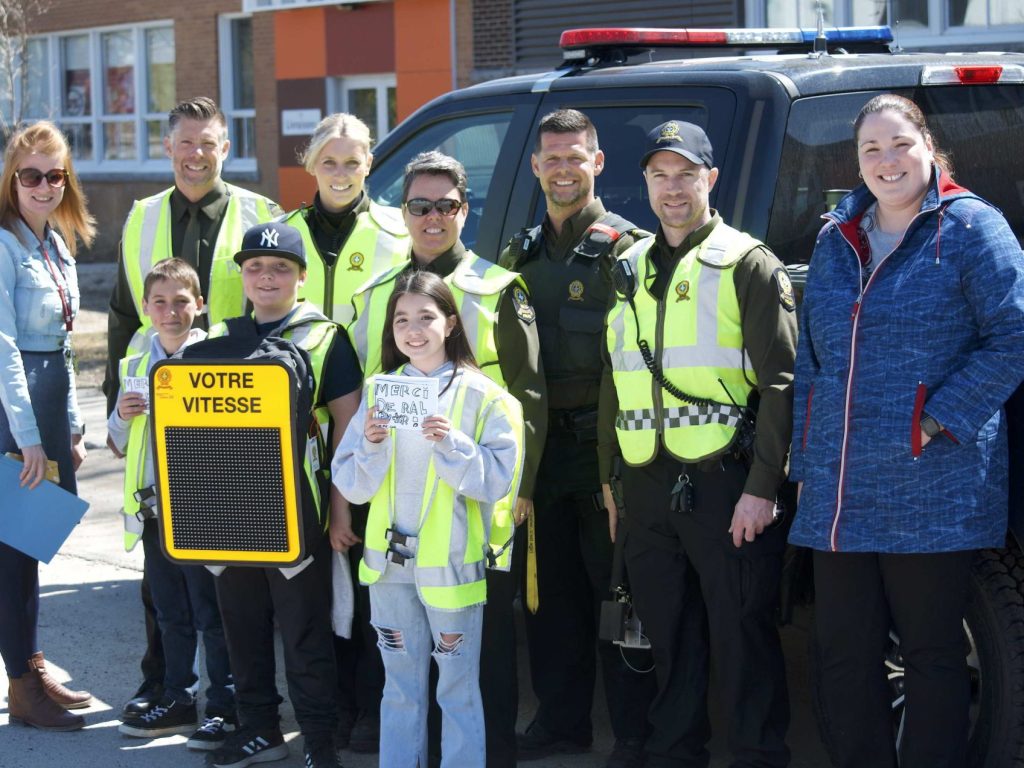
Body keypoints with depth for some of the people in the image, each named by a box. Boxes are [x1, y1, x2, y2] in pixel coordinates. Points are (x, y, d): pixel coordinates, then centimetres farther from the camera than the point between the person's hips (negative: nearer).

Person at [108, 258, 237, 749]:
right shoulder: (135, 366, 10)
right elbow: (121, 444, 15)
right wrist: (122, 418, -4)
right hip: (154, 509, 5)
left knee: (212, 613, 2)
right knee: (170, 613, 16)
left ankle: (224, 707, 12)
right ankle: (177, 700, 27)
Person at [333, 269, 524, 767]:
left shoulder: (482, 396, -6)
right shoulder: (378, 392, 6)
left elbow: (498, 481, -12)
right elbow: (349, 485, 2)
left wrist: (450, 445, -24)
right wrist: (372, 446, -16)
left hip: (451, 565, -4)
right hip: (389, 562, 4)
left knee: (458, 690, 5)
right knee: (400, 688, 15)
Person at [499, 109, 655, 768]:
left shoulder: (624, 248, -4)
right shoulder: (521, 255, 14)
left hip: (603, 443, -6)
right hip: (539, 447, 6)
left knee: (616, 589, -1)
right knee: (549, 590, 12)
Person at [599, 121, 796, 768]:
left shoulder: (747, 264, -2)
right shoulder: (632, 270, 16)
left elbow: (781, 385, -8)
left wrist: (762, 487, -15)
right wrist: (611, 478, 18)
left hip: (725, 482, -6)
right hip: (646, 487, 6)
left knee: (743, 639, -1)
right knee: (668, 638, 13)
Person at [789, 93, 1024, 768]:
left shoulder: (969, 227, -3)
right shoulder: (836, 239, 14)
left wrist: (941, 419, -15)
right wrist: (805, 459, 13)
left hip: (930, 493, -6)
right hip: (837, 493, 6)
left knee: (932, 654, 4)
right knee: (844, 656, 11)